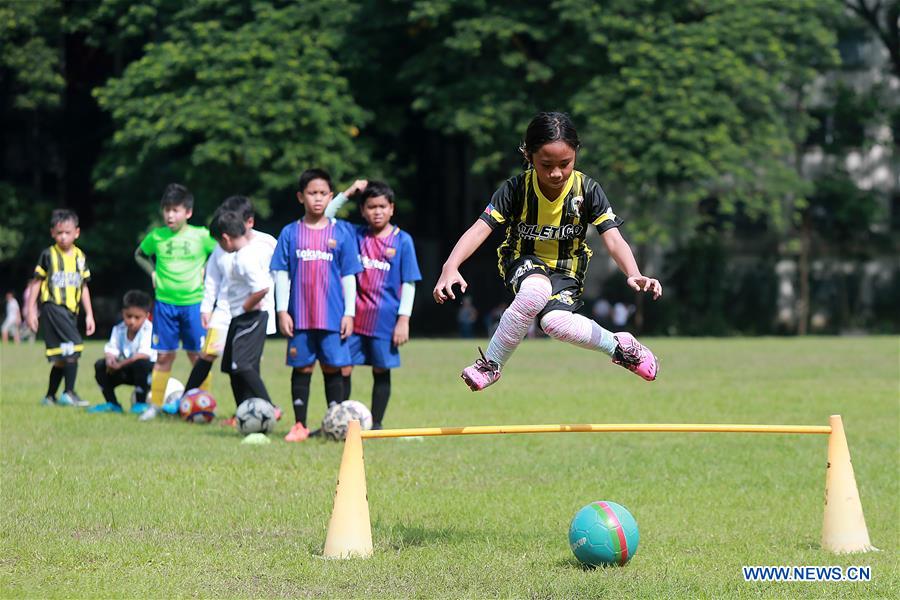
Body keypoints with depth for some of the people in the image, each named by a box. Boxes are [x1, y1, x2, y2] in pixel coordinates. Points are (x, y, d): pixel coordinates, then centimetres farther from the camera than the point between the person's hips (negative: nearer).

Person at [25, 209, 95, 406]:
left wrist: (89, 315, 13)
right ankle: (69, 393, -15)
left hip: (71, 310, 6)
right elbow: (36, 283, 1)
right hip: (52, 307, -6)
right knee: (73, 346, -19)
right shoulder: (49, 255, -2)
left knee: (62, 357, 9)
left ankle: (50, 397, 20)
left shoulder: (80, 257, 12)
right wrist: (31, 310, -4)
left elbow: (83, 288, 17)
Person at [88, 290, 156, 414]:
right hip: (126, 371, 6)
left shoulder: (149, 330, -23)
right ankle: (111, 403, 2)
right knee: (100, 365, -11)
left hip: (147, 370, -6)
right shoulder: (119, 329, -4)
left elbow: (144, 355, -32)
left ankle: (140, 403, -18)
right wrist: (110, 358, -34)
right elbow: (111, 349, -8)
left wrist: (121, 364, -34)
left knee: (140, 363, -38)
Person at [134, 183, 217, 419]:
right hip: (164, 302, 1)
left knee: (198, 355, 2)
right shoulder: (157, 236, 2)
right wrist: (152, 271, 6)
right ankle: (155, 405, 11)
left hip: (194, 302, -1)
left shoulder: (201, 236, -3)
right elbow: (140, 254, 21)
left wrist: (206, 271, -2)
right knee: (164, 356, 3)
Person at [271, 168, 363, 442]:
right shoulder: (290, 233, 4)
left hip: (333, 316, 0)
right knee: (301, 368, 5)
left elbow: (349, 276, 5)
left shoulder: (341, 232, 4)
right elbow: (281, 274, 5)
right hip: (299, 316, 0)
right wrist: (282, 311, -2)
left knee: (332, 368, 3)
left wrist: (349, 313, 0)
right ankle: (299, 425, 12)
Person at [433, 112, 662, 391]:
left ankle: (619, 346, -7)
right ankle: (490, 364, -22)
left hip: (567, 270, 0)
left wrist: (634, 275, -40)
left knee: (555, 321, -32)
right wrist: (451, 266, -43)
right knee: (535, 292, -38)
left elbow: (613, 239, -21)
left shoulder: (588, 190, -16)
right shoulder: (516, 189, -18)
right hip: (525, 263, 0)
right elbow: (480, 229, -26)